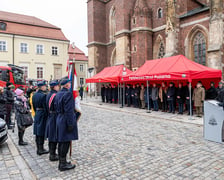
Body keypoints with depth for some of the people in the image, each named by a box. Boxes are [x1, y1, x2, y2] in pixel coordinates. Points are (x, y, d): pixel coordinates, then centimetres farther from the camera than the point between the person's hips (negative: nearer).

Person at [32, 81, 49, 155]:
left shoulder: (34, 95, 7)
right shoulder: (43, 95, -19)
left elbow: (34, 106, 14)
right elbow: (45, 107, -19)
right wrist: (47, 116, -10)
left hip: (37, 114, 8)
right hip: (43, 115, -8)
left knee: (38, 133, 14)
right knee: (41, 133, 1)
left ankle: (39, 149, 25)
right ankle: (41, 149, 10)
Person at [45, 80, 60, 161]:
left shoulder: (48, 95, 9)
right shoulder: (55, 95, -19)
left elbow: (47, 107, 14)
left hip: (50, 117, 9)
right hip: (55, 117, -9)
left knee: (51, 136, 17)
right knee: (54, 137, 1)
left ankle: (52, 153, 30)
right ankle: (53, 155, 11)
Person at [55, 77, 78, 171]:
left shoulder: (58, 94, 10)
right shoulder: (68, 94, -18)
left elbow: (57, 108, 15)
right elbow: (69, 110, -21)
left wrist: (59, 118, 21)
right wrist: (70, 124, -18)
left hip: (59, 120, 9)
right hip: (66, 121, -9)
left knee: (61, 142, 16)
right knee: (65, 142, 0)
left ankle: (61, 162, 28)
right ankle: (63, 164, 11)